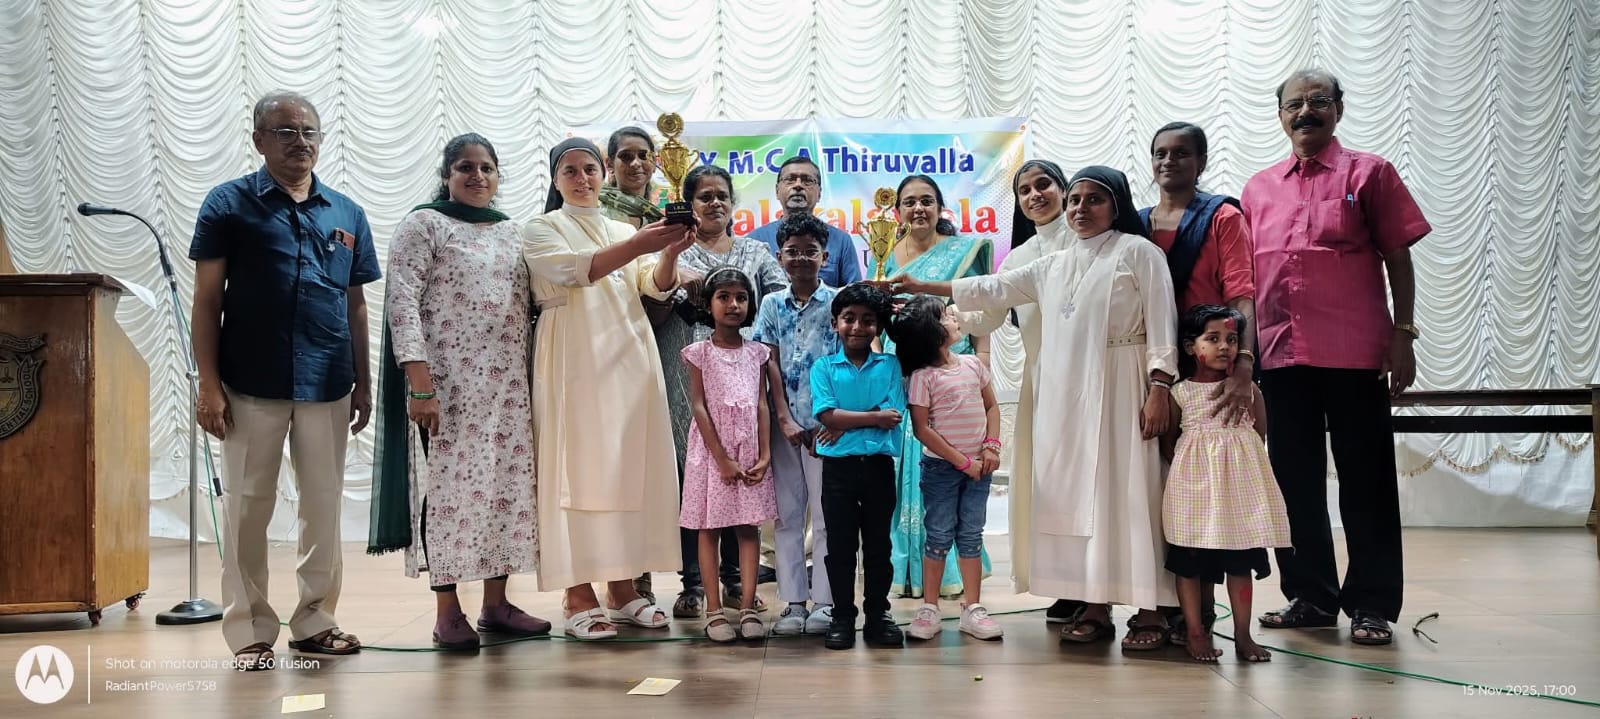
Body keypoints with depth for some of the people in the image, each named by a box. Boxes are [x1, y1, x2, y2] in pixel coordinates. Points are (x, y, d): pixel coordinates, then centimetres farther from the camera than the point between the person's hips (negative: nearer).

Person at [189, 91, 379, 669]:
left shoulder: (347, 214, 10)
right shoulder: (229, 204, 1)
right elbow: (207, 300, -2)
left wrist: (363, 381, 10)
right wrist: (208, 383, -8)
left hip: (327, 386, 3)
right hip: (251, 385, -3)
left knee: (324, 507, 9)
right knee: (248, 508, 4)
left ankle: (315, 621, 21)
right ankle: (249, 630, 14)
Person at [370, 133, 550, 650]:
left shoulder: (510, 232, 16)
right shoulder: (424, 224, -1)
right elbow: (402, 303, -10)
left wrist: (532, 376, 11)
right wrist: (420, 385, -18)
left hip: (507, 383, 6)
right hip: (447, 382, -6)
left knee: (507, 484, 5)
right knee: (448, 485, -4)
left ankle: (496, 603, 15)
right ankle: (447, 611, 4)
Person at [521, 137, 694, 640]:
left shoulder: (625, 232, 19)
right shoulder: (542, 231, 6)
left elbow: (657, 286, 4)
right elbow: (573, 270, -15)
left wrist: (669, 253, -18)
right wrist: (639, 246, -28)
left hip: (628, 360, 5)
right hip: (575, 363, -4)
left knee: (630, 468, 2)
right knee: (577, 469, -7)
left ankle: (623, 587, 9)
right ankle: (577, 594, -5)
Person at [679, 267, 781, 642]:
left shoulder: (756, 352, 7)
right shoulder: (699, 353, -1)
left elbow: (762, 405, 4)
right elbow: (699, 407, -6)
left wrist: (765, 455, -6)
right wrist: (722, 458, -13)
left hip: (749, 449, 2)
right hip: (711, 449, -2)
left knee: (749, 526, 2)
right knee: (709, 528, 1)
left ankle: (748, 608, 6)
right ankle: (714, 611, 5)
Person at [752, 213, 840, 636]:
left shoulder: (838, 302, 1)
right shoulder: (772, 305, 9)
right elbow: (770, 365, 3)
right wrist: (785, 419, -7)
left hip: (826, 424, -3)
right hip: (784, 423, 3)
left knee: (825, 515, 0)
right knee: (786, 514, 5)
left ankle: (824, 602, 7)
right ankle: (793, 602, 11)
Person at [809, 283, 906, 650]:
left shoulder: (889, 365, 4)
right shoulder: (823, 367, 2)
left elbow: (894, 414, -9)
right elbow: (826, 414, -11)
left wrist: (846, 423, -14)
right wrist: (874, 417, -12)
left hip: (879, 464, 1)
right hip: (839, 465, -1)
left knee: (878, 543, 9)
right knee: (840, 545, 6)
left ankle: (878, 614, 20)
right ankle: (842, 616, 16)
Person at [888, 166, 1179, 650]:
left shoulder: (1137, 252, 0)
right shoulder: (1054, 266, 19)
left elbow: (1161, 324, -7)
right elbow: (993, 290, 23)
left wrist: (1159, 389, -16)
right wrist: (924, 288, 21)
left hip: (1119, 392, -6)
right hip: (1067, 398, 6)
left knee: (1129, 492, -7)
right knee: (1078, 496, 3)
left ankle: (1149, 610, -3)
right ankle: (1095, 606, 8)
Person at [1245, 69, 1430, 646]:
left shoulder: (1368, 173, 3)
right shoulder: (1258, 189, 13)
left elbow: (1398, 260, 1)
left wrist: (1403, 334, -6)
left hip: (1356, 353, -4)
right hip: (1281, 354, 4)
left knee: (1365, 479, 1)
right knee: (1295, 478, 9)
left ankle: (1373, 604, 9)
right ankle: (1311, 597, 20)